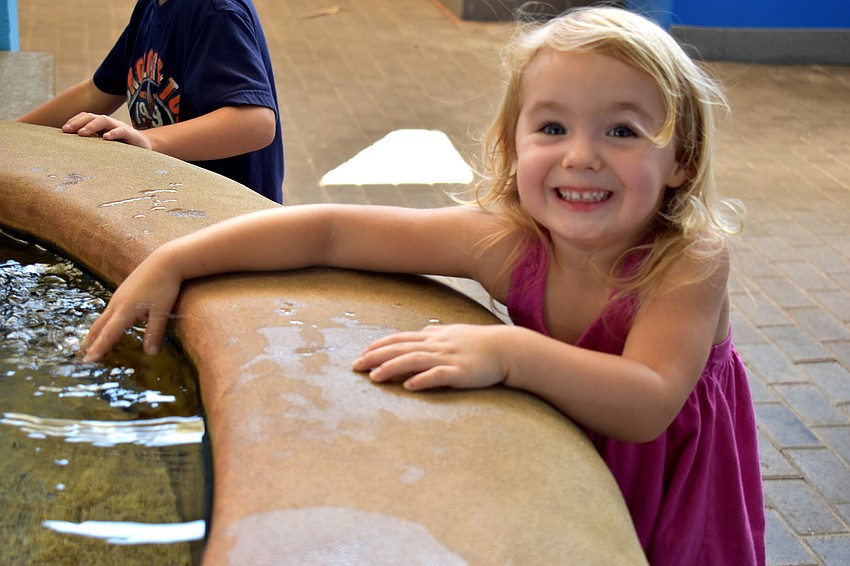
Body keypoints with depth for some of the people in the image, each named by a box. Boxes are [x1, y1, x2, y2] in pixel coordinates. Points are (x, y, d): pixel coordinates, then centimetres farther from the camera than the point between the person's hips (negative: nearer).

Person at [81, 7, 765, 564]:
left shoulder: (691, 260, -30)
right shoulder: (509, 241, -23)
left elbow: (650, 405, -43)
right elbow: (332, 231, -23)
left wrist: (508, 351, -54)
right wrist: (172, 261, -25)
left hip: (676, 499, -2)